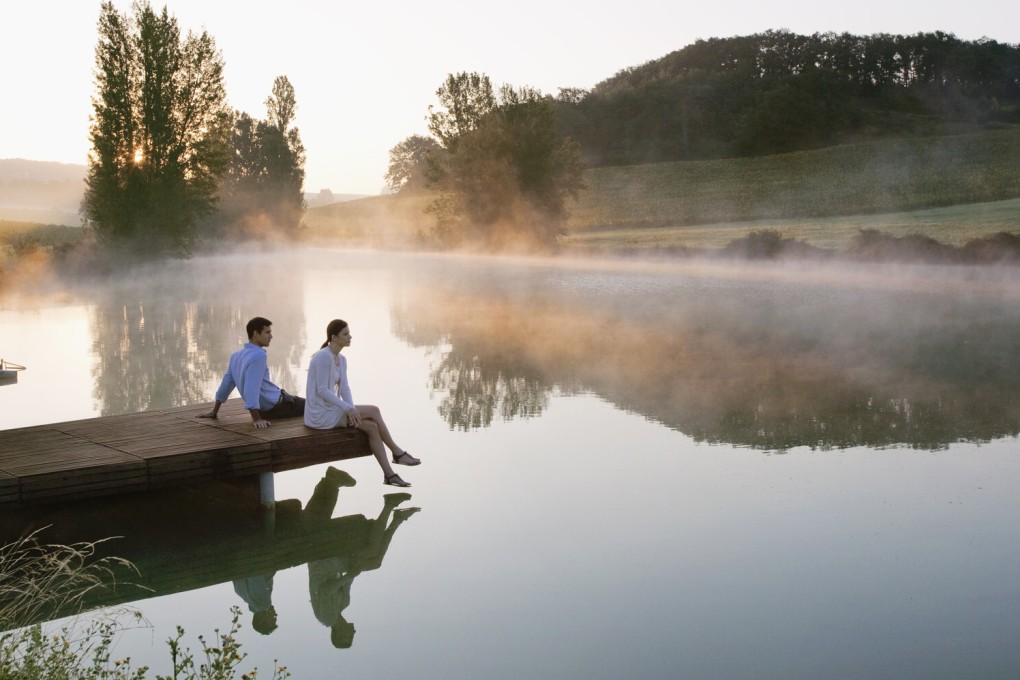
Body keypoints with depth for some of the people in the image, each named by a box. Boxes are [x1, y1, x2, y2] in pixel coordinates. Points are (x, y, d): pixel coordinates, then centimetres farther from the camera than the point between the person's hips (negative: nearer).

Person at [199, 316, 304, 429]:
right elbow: (252, 388, -33)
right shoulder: (258, 355, -26)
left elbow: (227, 382, 7)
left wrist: (214, 412, 12)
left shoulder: (237, 355, 2)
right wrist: (256, 419, -34)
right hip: (275, 406, -10)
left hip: (265, 409, 10)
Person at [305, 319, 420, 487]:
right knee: (373, 411, -12)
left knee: (372, 427, -9)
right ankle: (397, 453, 0)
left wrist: (352, 409, -13)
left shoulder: (341, 359, 11)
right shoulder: (323, 357, -18)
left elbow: (344, 388, 5)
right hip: (320, 415, -8)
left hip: (331, 410, 8)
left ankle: (389, 474, -8)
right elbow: (322, 390, -21)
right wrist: (348, 408, -24)